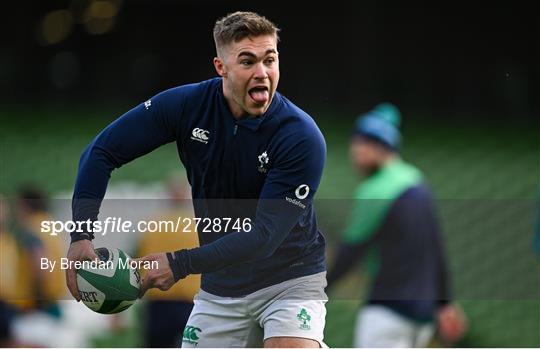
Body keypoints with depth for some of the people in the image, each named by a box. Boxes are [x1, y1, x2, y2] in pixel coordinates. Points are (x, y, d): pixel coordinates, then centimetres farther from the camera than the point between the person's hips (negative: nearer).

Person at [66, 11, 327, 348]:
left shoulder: (302, 138, -22)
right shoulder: (186, 105, -12)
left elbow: (265, 236, -26)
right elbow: (101, 152, -5)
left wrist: (180, 264, -31)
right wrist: (82, 235, -17)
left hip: (290, 278, -4)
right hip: (220, 287, 4)